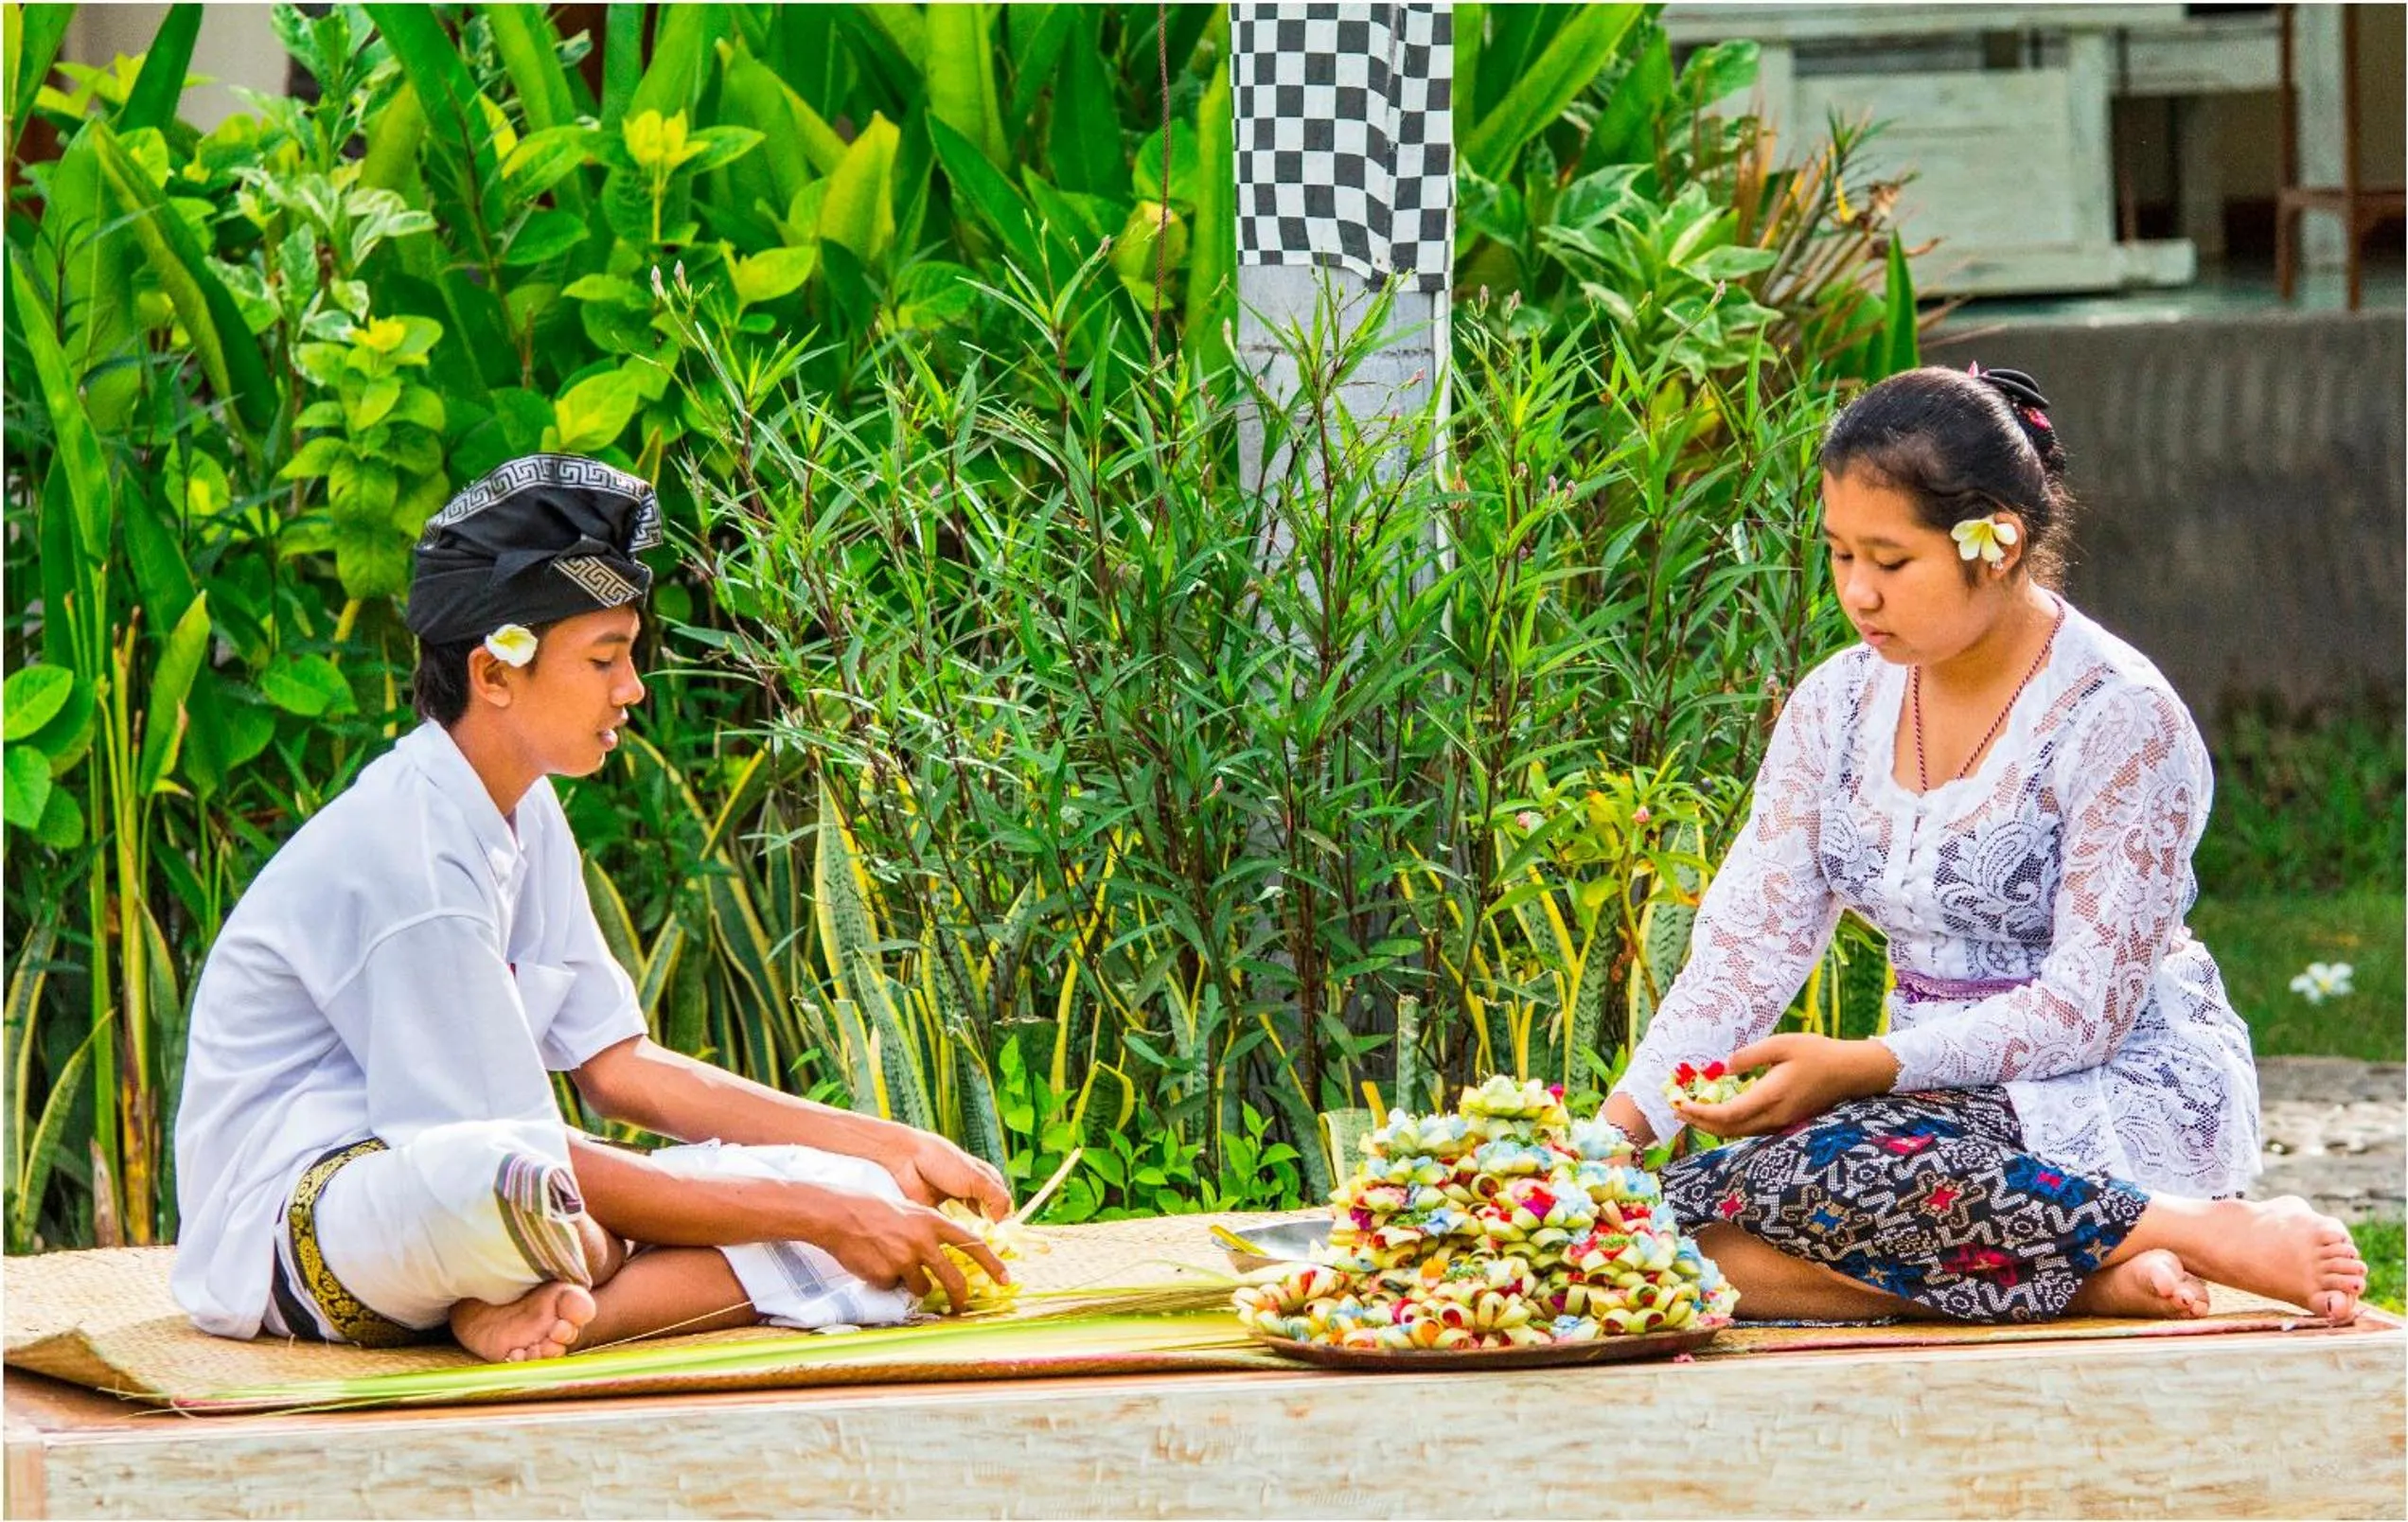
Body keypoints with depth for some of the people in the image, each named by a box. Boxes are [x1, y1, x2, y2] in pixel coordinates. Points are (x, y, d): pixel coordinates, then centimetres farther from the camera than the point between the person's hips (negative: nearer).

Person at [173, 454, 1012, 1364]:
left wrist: (888, 1149, 6)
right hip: (295, 1225, -10)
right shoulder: (405, 854, -20)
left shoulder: (522, 811, 11)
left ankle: (552, 1308, -23)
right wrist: (818, 1217, -19)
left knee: (865, 1202, -8)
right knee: (487, 1185, -48)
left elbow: (618, 1067, 14)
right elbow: (523, 1170, -21)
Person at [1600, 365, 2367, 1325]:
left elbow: (2084, 1012, -17)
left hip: (2119, 1095, -7)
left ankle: (2207, 1235, -22)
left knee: (1804, 1173, -34)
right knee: (1664, 1221, -20)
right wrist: (1618, 1125, -13)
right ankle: (2091, 1274, -19)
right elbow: (1748, 947, 2)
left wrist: (1861, 1067, -28)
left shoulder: (2119, 717, -14)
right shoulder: (1837, 706, 7)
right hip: (1949, 1099, 7)